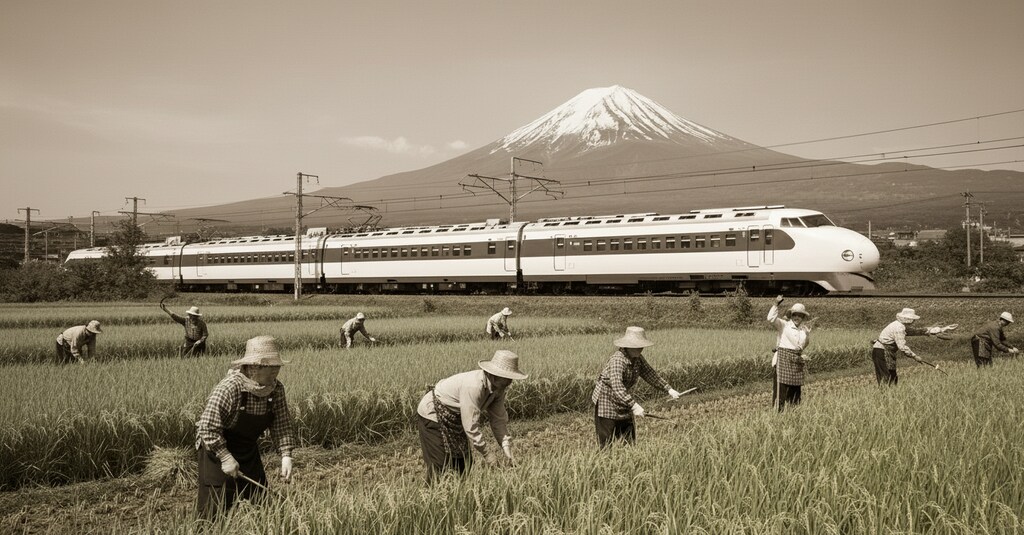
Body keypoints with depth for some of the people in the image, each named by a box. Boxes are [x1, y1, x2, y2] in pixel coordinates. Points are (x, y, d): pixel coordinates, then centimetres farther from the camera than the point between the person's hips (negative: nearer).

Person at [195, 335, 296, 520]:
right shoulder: (229, 388, -29)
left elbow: (282, 425, -6)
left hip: (249, 452, 6)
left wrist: (286, 455, -18)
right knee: (216, 511, -1)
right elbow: (208, 427, -27)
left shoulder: (276, 389, -10)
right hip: (218, 449, -6)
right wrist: (225, 457, -27)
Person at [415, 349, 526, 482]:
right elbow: (470, 426, -33)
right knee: (440, 466, -10)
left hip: (454, 418, 9)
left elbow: (498, 419, -1)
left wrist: (506, 448, -9)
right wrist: (487, 454, -26)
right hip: (432, 415, -9)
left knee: (464, 464, 9)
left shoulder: (498, 387, -9)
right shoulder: (473, 386, -36)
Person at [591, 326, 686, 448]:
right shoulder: (617, 360, -30)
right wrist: (634, 405, -47)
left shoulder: (638, 358, -4)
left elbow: (650, 374, 2)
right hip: (606, 401, -8)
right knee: (607, 443, -4)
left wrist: (669, 389, -8)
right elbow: (617, 386, -40)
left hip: (623, 402, 8)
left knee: (628, 441, 10)